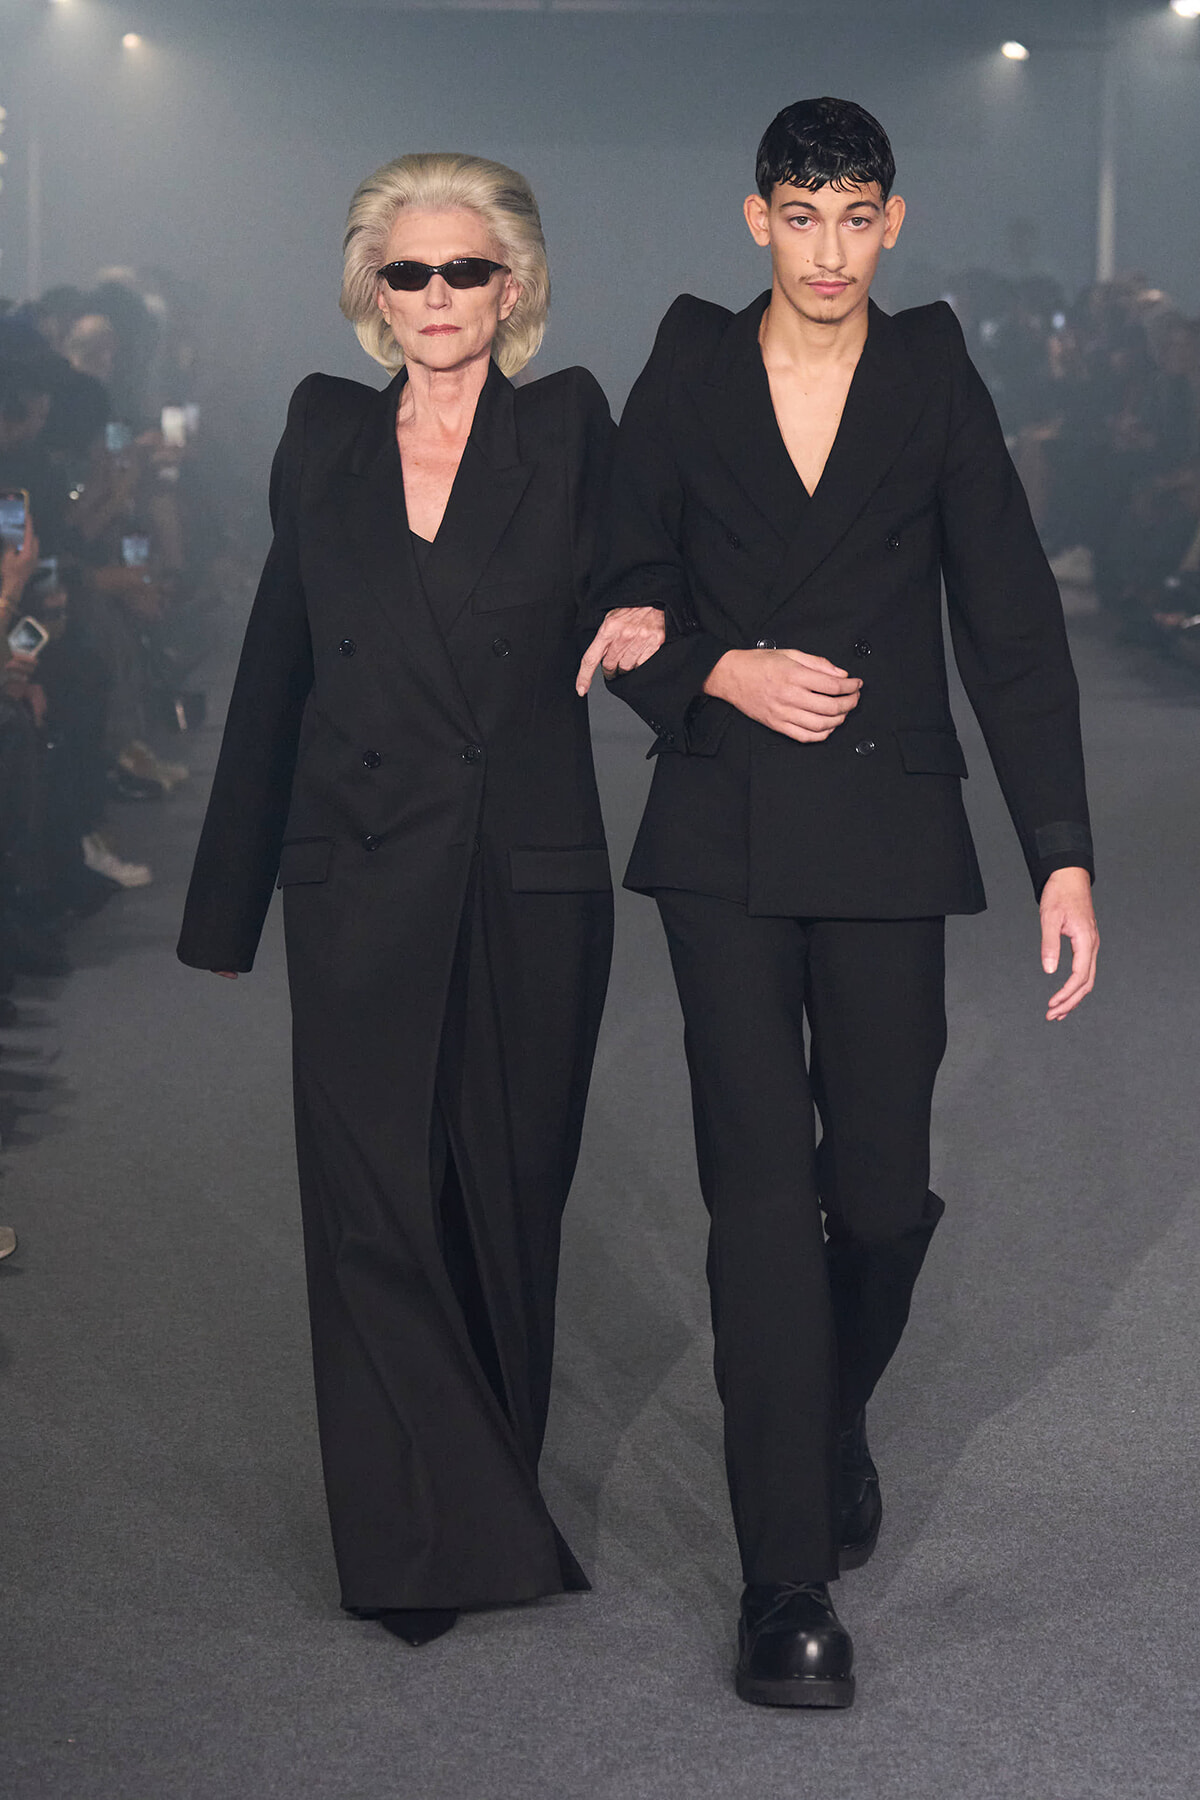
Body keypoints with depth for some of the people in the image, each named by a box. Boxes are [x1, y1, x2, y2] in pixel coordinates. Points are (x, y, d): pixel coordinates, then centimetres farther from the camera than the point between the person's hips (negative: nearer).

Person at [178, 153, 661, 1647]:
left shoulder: (566, 428, 4)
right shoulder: (326, 436, 9)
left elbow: (616, 601, -1)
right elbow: (276, 666, 11)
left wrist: (644, 624, -27)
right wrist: (231, 895, 13)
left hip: (529, 881, 0)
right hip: (361, 883, 1)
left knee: (507, 1193, 9)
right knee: (373, 1203, -5)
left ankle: (493, 1491, 27)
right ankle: (424, 1540, 3)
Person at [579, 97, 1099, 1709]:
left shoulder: (935, 386, 3)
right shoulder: (688, 379, 4)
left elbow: (1014, 626, 0)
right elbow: (630, 594, 9)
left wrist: (1065, 855, -5)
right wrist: (721, 671, -13)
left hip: (888, 832, 1)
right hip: (725, 834, 0)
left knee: (883, 1185, 3)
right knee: (763, 1183, -6)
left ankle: (835, 1416, 36)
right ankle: (788, 1576, -1)